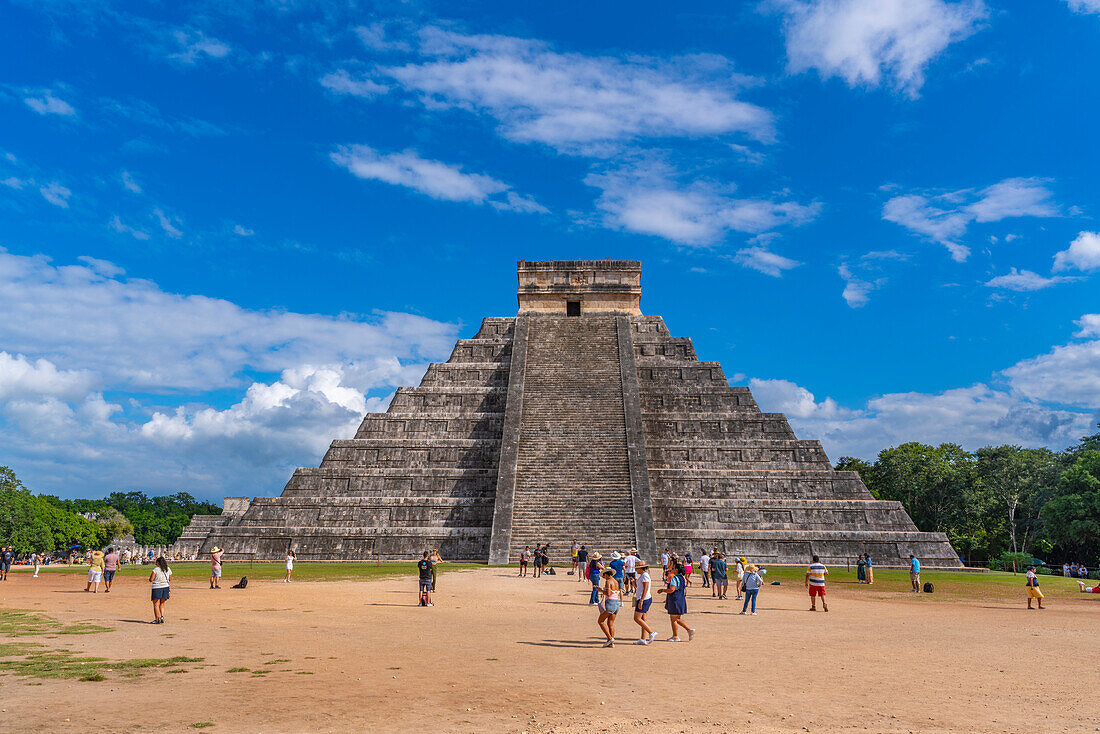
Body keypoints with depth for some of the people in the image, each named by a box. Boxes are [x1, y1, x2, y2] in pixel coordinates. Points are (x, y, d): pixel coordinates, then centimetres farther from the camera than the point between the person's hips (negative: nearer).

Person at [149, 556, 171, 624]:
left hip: (157, 588, -5)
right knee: (162, 604, 17)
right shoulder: (168, 569, 6)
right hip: (165, 587, 5)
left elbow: (151, 580, -8)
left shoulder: (156, 569, -8)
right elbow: (170, 580, 13)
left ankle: (157, 619, -4)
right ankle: (162, 616, 3)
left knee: (156, 605, 2)